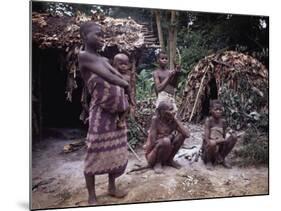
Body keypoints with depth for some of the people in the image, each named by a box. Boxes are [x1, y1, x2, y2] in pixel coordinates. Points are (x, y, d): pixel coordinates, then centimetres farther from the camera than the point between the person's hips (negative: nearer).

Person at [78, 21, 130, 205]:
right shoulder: (84, 56, -8)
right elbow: (109, 77, -13)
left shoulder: (103, 59, 18)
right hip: (101, 111, -8)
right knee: (95, 154, 0)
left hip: (117, 111, 8)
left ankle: (112, 187, 31)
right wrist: (125, 85, 1)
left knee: (116, 151, 15)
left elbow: (121, 78, 13)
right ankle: (92, 196, 12)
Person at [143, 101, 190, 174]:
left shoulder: (172, 121, -7)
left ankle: (169, 160, 4)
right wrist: (170, 136, -17)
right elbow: (153, 141, -24)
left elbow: (187, 134, -19)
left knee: (181, 135, -10)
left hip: (166, 153, 5)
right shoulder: (156, 120, -21)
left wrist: (175, 119, -19)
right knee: (166, 141, -33)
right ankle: (158, 163, -9)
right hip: (152, 155, -5)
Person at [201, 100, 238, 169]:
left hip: (220, 145, 6)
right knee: (212, 144, -41)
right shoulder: (209, 120, -14)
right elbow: (206, 138, -21)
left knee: (234, 136, -13)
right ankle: (220, 160, -6)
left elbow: (224, 136, 6)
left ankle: (221, 157, 1)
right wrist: (218, 141, -31)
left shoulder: (223, 121, 2)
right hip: (209, 146, -5)